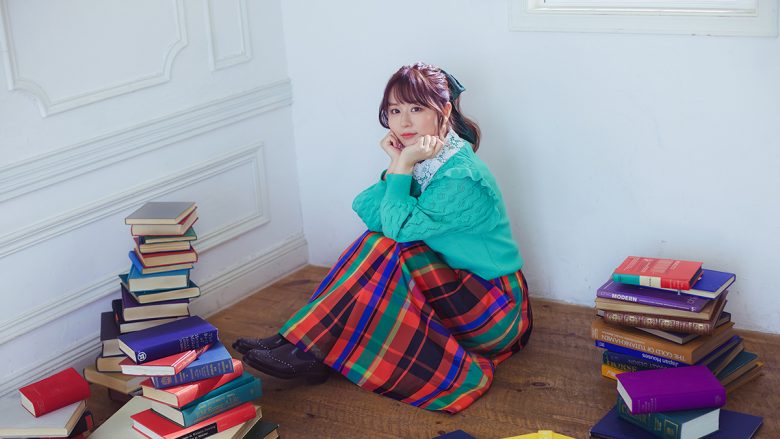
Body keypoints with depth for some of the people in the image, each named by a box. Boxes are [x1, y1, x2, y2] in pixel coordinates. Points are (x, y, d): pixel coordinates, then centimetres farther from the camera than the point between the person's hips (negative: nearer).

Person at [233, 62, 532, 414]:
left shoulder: (462, 178, -23)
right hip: (451, 286, 8)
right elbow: (367, 212, -7)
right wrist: (396, 166, -17)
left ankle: (306, 349, -20)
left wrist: (403, 165, -23)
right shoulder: (423, 159, 2)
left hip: (495, 309, -8)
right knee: (380, 241, -12)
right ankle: (305, 340, -15)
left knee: (386, 248, -25)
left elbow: (398, 226, -24)